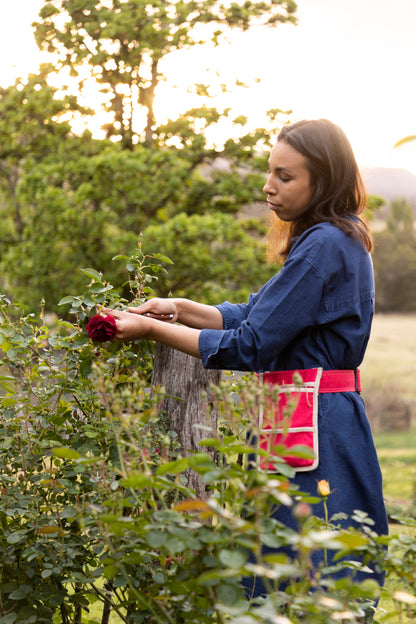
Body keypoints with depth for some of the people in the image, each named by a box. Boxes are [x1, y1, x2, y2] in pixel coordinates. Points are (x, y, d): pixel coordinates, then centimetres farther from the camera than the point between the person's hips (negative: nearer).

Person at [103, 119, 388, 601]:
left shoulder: (325, 247, -17)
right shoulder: (335, 241, 15)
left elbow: (250, 345, -18)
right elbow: (256, 316, 18)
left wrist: (154, 330, -11)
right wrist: (181, 309, 7)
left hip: (311, 431, -10)